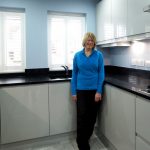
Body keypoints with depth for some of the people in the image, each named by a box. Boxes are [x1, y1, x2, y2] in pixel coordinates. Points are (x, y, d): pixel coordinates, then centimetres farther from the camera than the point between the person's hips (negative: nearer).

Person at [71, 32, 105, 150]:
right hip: (81, 90, 0)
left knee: (92, 117, 11)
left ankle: (85, 139, 33)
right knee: (82, 116, -5)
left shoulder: (99, 55, -1)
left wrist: (99, 91, -10)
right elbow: (74, 74, 4)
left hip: (94, 90, 1)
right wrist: (73, 92, 0)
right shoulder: (77, 55, 2)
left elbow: (101, 74, -2)